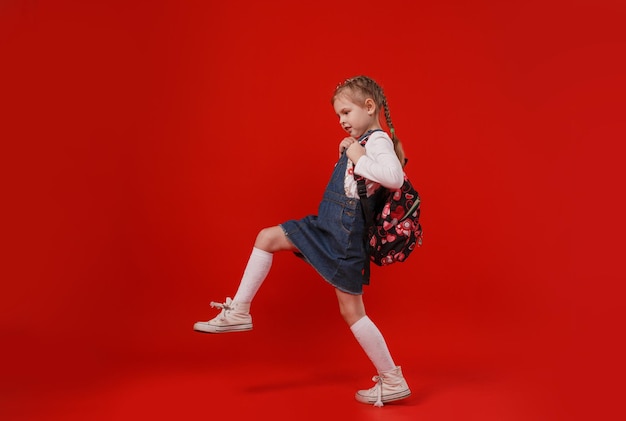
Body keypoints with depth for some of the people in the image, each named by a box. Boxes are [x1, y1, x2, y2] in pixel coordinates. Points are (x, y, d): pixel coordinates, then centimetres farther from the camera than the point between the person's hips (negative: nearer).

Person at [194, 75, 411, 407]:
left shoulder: (378, 140, -14)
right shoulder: (360, 141, 14)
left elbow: (395, 177, -35)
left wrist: (359, 158, -24)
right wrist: (348, 153, 6)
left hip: (345, 237, -10)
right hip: (326, 226, 10)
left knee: (351, 311, -1)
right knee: (267, 237, 8)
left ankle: (393, 380, 13)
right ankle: (239, 313, 15)